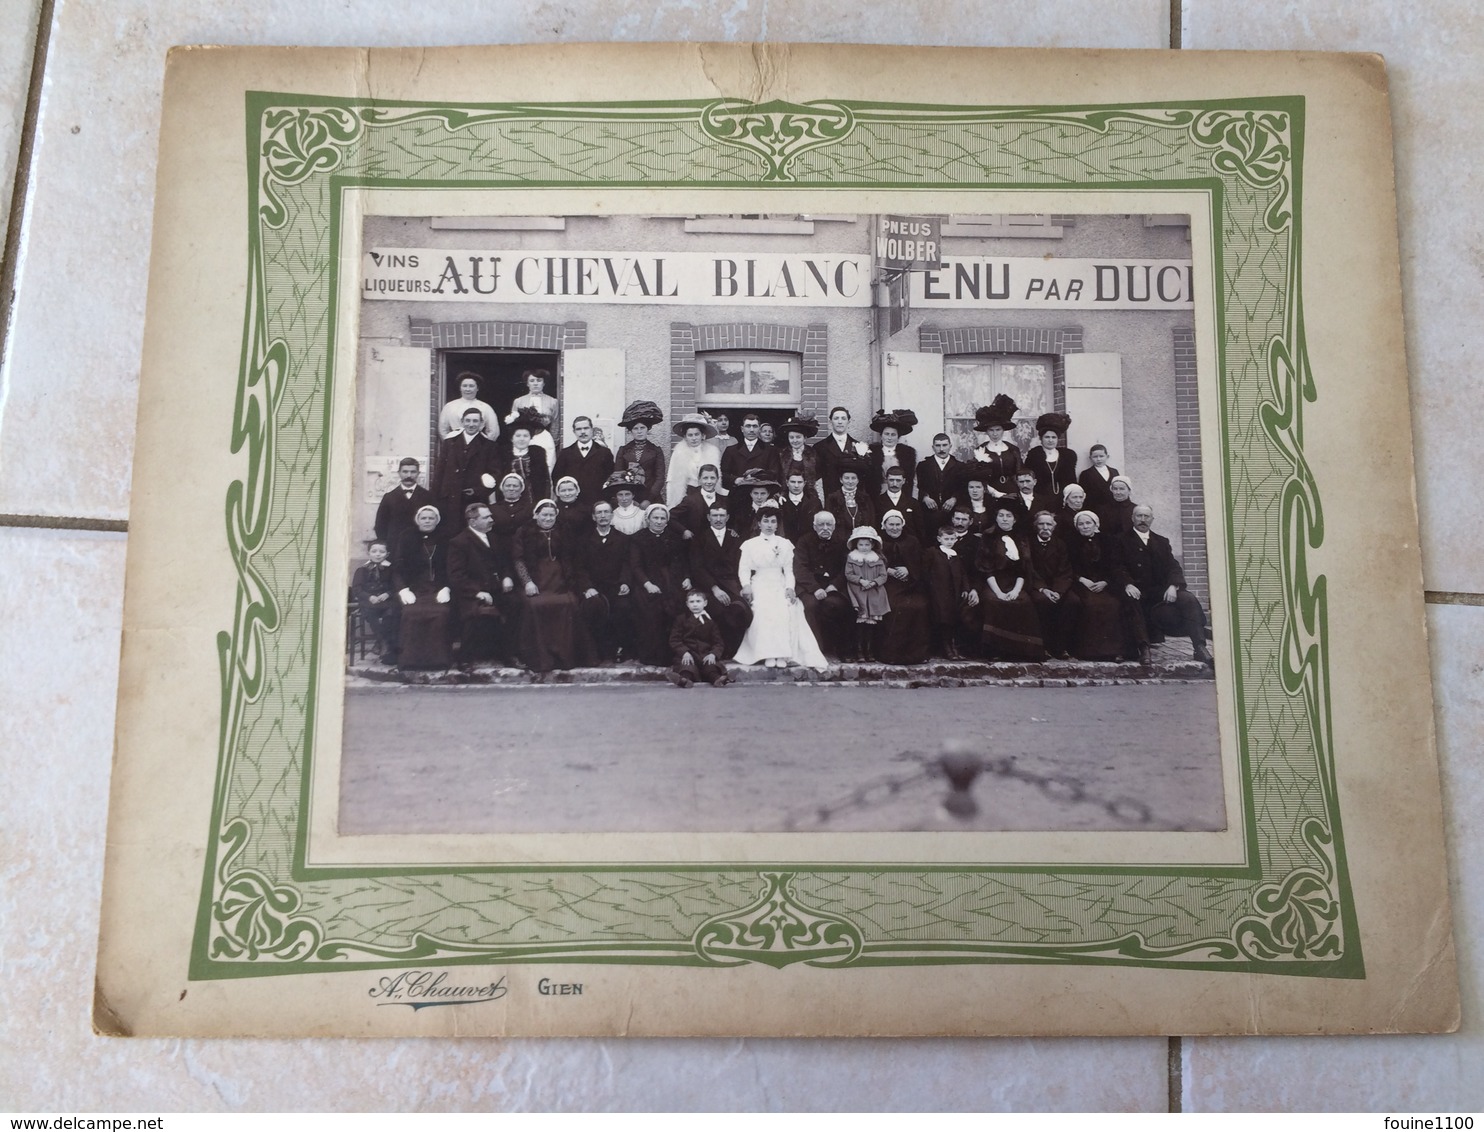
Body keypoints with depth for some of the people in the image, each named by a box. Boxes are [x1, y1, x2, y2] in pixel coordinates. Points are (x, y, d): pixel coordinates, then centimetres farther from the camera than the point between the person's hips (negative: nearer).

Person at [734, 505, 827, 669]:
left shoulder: (785, 544, 15)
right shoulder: (750, 544, 11)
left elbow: (789, 570, 9)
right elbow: (744, 568, 4)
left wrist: (790, 587, -8)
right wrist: (746, 585, -14)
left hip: (780, 586, 1)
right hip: (759, 586, -1)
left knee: (785, 609, -30)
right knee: (764, 609, -32)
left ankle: (782, 654, -32)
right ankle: (768, 654, -34)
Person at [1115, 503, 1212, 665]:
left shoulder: (1162, 542, 23)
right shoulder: (1122, 541, 11)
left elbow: (1173, 566, 10)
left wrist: (1173, 585, -12)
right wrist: (1127, 584, -23)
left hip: (1160, 590, 3)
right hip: (1137, 591, -3)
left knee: (1188, 599, -24)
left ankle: (1199, 648, -28)